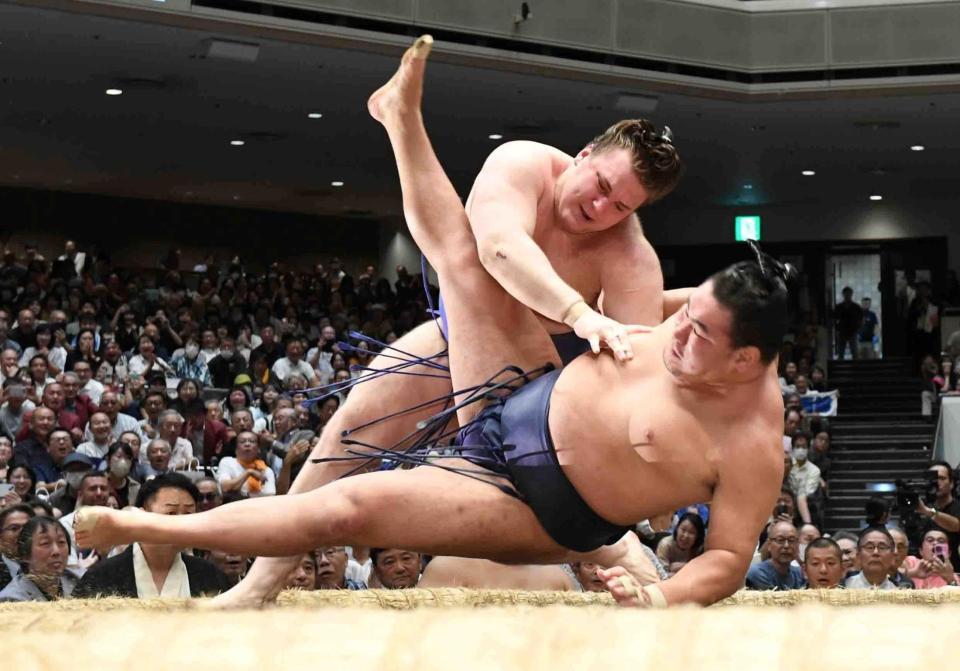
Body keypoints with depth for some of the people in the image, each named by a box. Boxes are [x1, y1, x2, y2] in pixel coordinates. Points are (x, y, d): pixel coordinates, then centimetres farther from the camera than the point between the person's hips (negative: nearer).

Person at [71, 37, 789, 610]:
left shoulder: (753, 445, -27)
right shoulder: (708, 318, -9)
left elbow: (729, 558, -25)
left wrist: (662, 598, -41)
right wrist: (584, 310, 11)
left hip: (535, 507, -6)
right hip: (523, 400, 6)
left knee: (349, 505, -18)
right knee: (462, 258, 4)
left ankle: (150, 528, -4)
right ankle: (401, 113, 29)